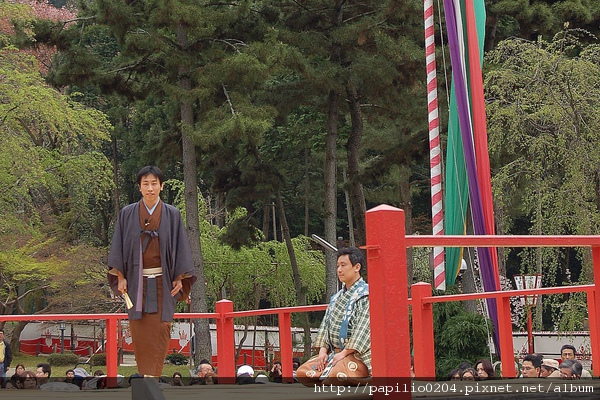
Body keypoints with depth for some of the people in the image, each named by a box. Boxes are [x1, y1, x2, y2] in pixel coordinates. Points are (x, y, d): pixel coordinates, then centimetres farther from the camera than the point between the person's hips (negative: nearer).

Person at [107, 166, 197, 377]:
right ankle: (145, 375, 7)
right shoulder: (127, 214, 4)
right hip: (136, 282, 1)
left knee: (159, 331, -5)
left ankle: (153, 376, -4)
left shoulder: (172, 215, 4)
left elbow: (180, 247, 5)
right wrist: (120, 277, -1)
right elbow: (119, 247, 5)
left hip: (162, 282, 0)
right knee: (139, 332, 0)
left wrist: (179, 278, -1)